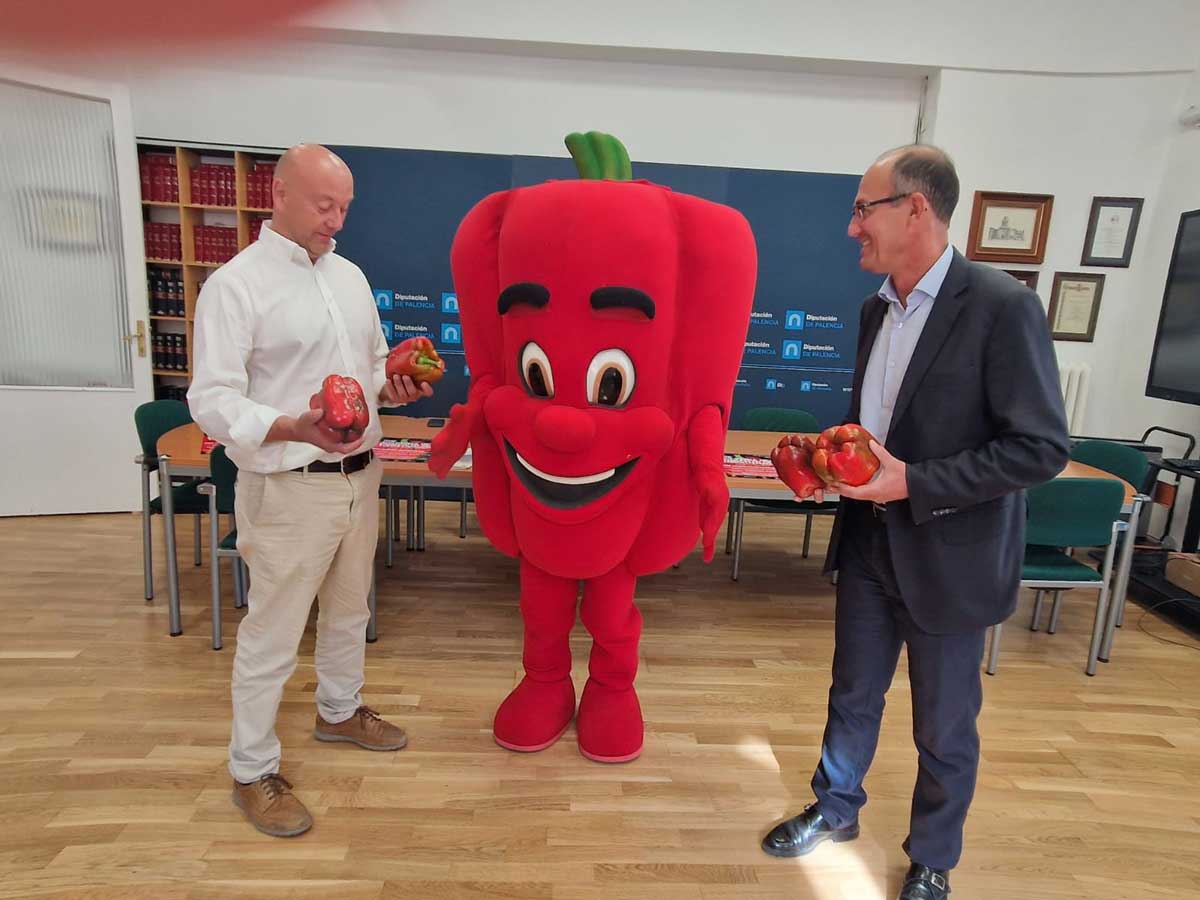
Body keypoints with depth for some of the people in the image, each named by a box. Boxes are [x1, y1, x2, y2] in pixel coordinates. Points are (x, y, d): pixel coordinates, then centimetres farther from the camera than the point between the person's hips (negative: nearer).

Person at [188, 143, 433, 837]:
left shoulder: (351, 275, 10)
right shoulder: (237, 283, -11)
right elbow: (213, 399, -16)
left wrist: (391, 388, -3)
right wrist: (295, 429, -33)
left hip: (360, 475, 7)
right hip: (290, 486, -7)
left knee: (350, 609, 22)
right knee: (273, 634, 5)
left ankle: (340, 709, 45)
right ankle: (253, 771, 25)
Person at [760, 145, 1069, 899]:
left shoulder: (1002, 305, -17)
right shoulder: (878, 307, 5)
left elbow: (1041, 447, -19)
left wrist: (913, 484, -24)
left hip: (948, 556, -5)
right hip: (869, 540, 6)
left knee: (943, 728, 14)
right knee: (853, 693, 21)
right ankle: (836, 809, 45)